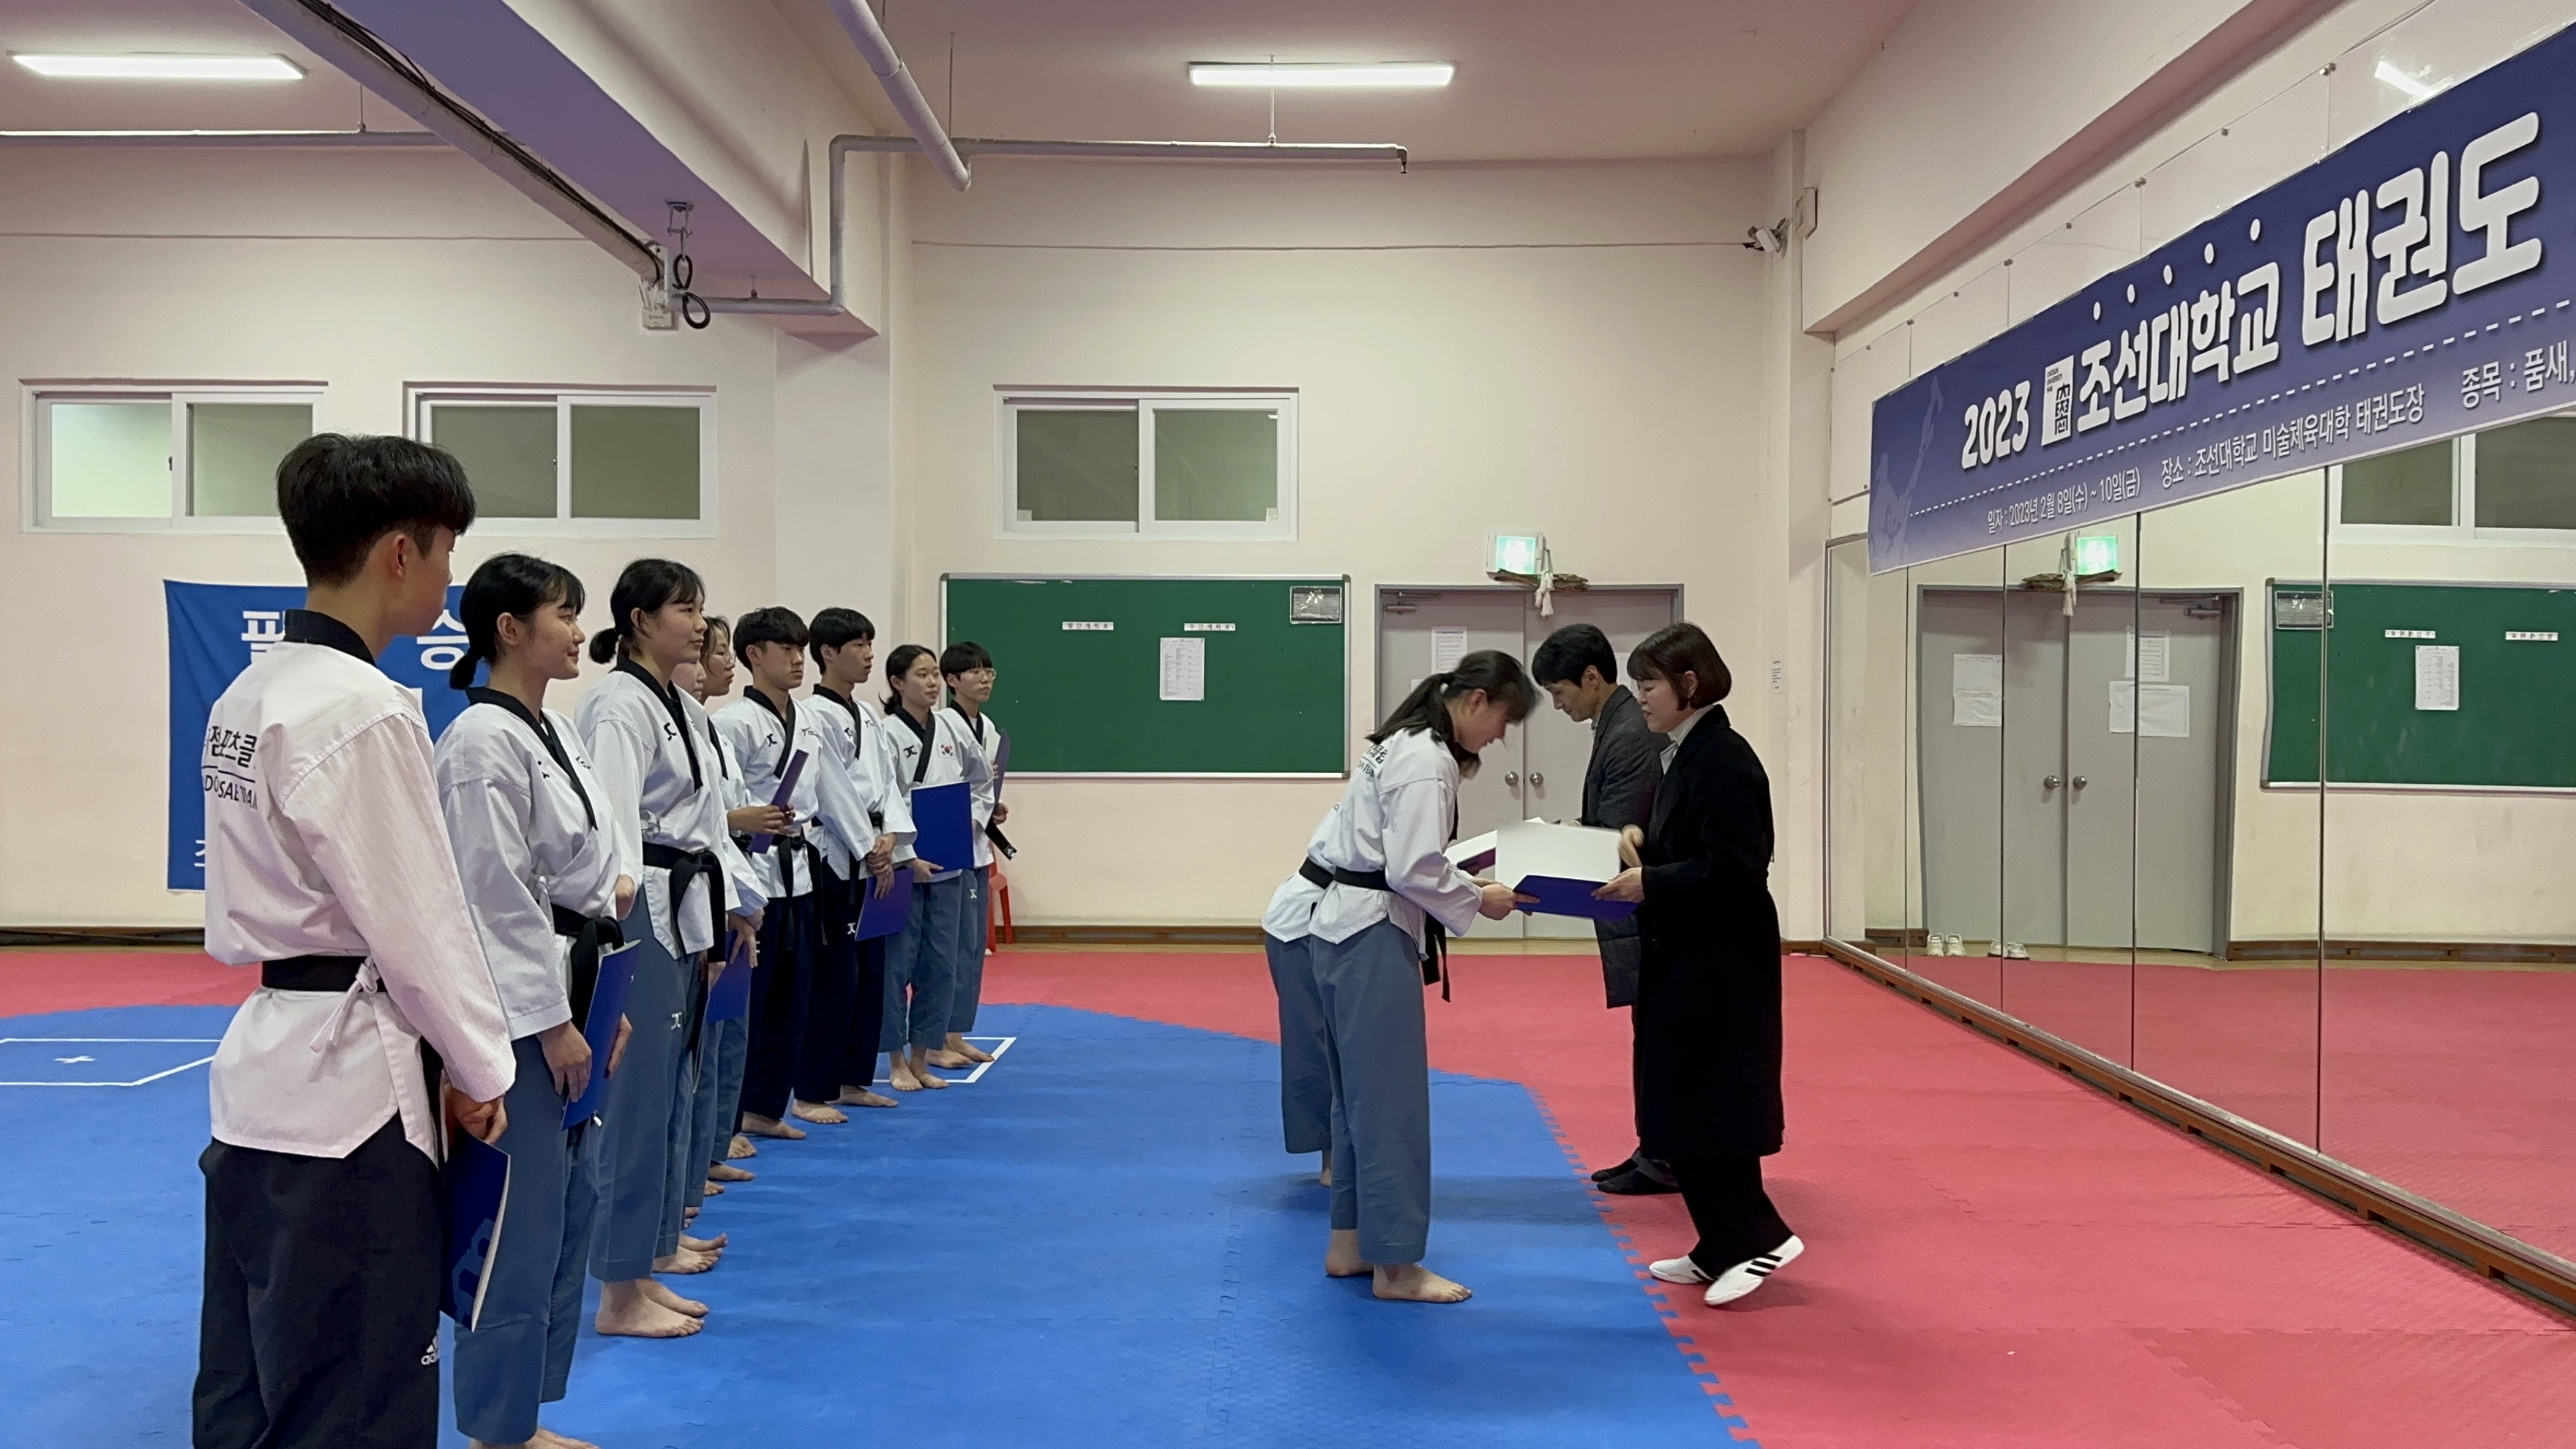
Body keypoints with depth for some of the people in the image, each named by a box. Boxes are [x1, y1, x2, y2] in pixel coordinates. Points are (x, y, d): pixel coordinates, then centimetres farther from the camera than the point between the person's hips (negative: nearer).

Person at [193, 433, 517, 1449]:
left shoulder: (249, 695, 9)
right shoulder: (364, 710, -19)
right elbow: (419, 921, -17)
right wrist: (480, 1069, -3)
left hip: (265, 1064, 9)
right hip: (349, 1081, -9)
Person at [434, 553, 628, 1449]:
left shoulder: (554, 732, 13)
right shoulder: (484, 742, -16)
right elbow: (497, 900, -20)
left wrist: (602, 1000, 17)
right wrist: (554, 1022, -19)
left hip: (566, 994, 10)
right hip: (519, 1012, -10)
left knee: (568, 1210, 14)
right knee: (520, 1222, -2)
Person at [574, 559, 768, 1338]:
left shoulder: (683, 708, 16)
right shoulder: (619, 705, -12)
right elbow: (612, 822, -22)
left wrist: (736, 902, 22)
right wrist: (617, 915, -31)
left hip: (686, 914, 10)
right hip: (642, 916, -10)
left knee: (672, 1088, 15)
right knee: (637, 1094, -4)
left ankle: (649, 1254, 26)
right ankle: (621, 1293, 5)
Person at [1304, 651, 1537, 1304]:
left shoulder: (1408, 745, 16)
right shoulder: (1428, 760, -16)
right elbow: (1415, 868, -22)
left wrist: (1466, 883, 13)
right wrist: (1477, 901, -9)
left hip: (1346, 929, 11)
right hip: (1375, 937, -11)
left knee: (1361, 1091, 16)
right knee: (1391, 1099, -4)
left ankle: (1350, 1242, 25)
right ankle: (1395, 1264, 2)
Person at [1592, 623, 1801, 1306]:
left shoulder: (1722, 760, -17)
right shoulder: (1688, 754, 13)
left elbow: (1736, 868, -22)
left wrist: (1650, 884, -20)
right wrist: (1642, 846, 5)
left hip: (1719, 964, -10)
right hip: (1688, 958, 10)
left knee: (1704, 1104, -7)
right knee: (1682, 1102, 12)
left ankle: (1757, 1236, 2)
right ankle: (1724, 1249, 20)